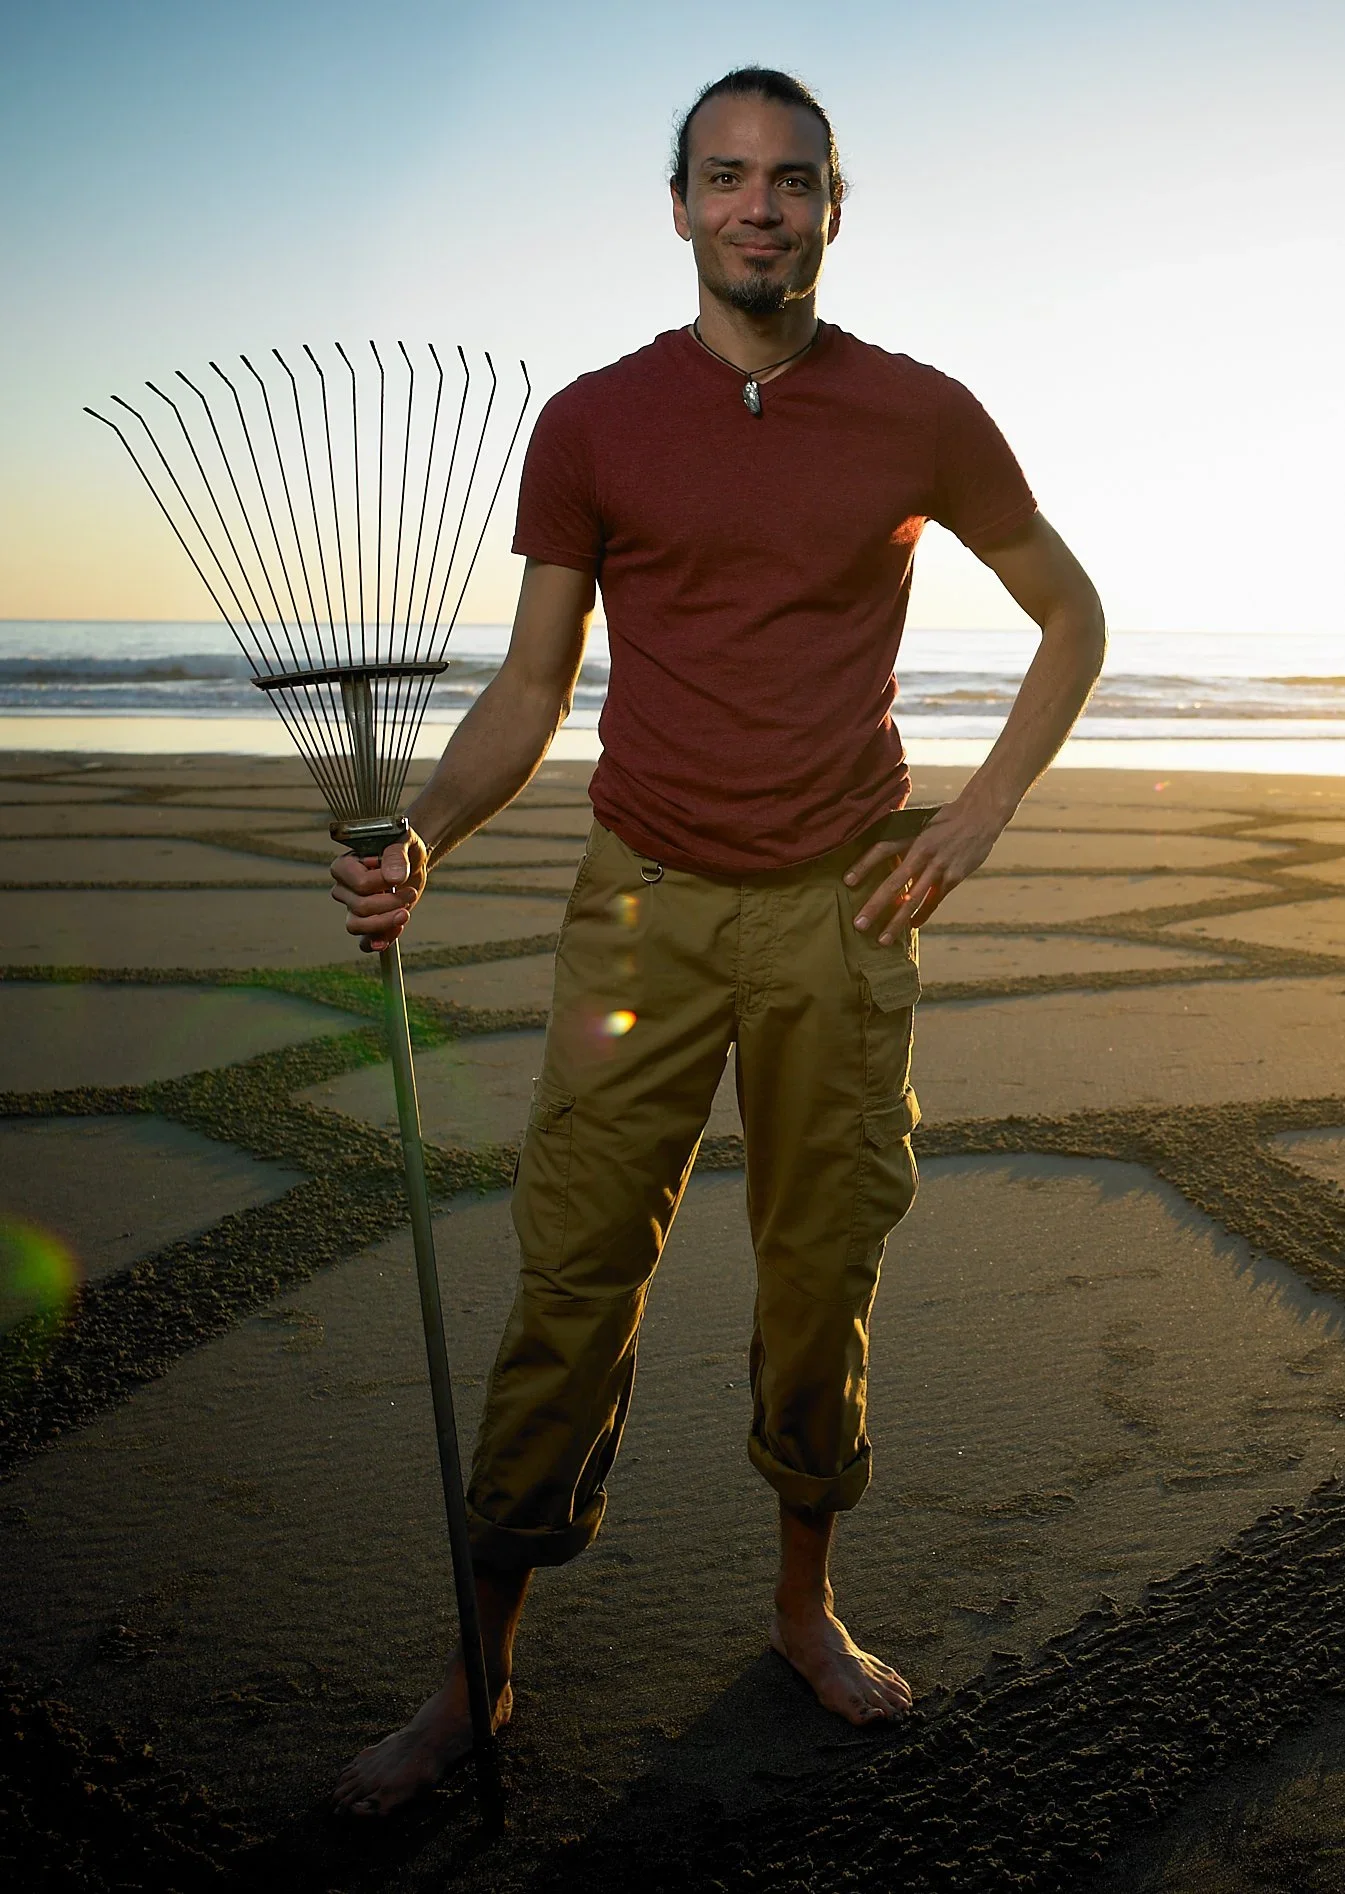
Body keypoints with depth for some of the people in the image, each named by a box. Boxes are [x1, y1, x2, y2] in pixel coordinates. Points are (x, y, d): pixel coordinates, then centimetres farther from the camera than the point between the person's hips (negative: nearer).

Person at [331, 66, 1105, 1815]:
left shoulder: (922, 418, 4)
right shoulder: (593, 423, 3)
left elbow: (1072, 617, 15)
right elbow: (530, 691, 5)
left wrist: (979, 816, 4)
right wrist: (418, 839, -12)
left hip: (842, 909, 1)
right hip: (645, 899, 0)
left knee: (824, 1282, 9)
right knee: (572, 1278, 0)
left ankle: (806, 1606, 31)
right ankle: (480, 1672, 15)